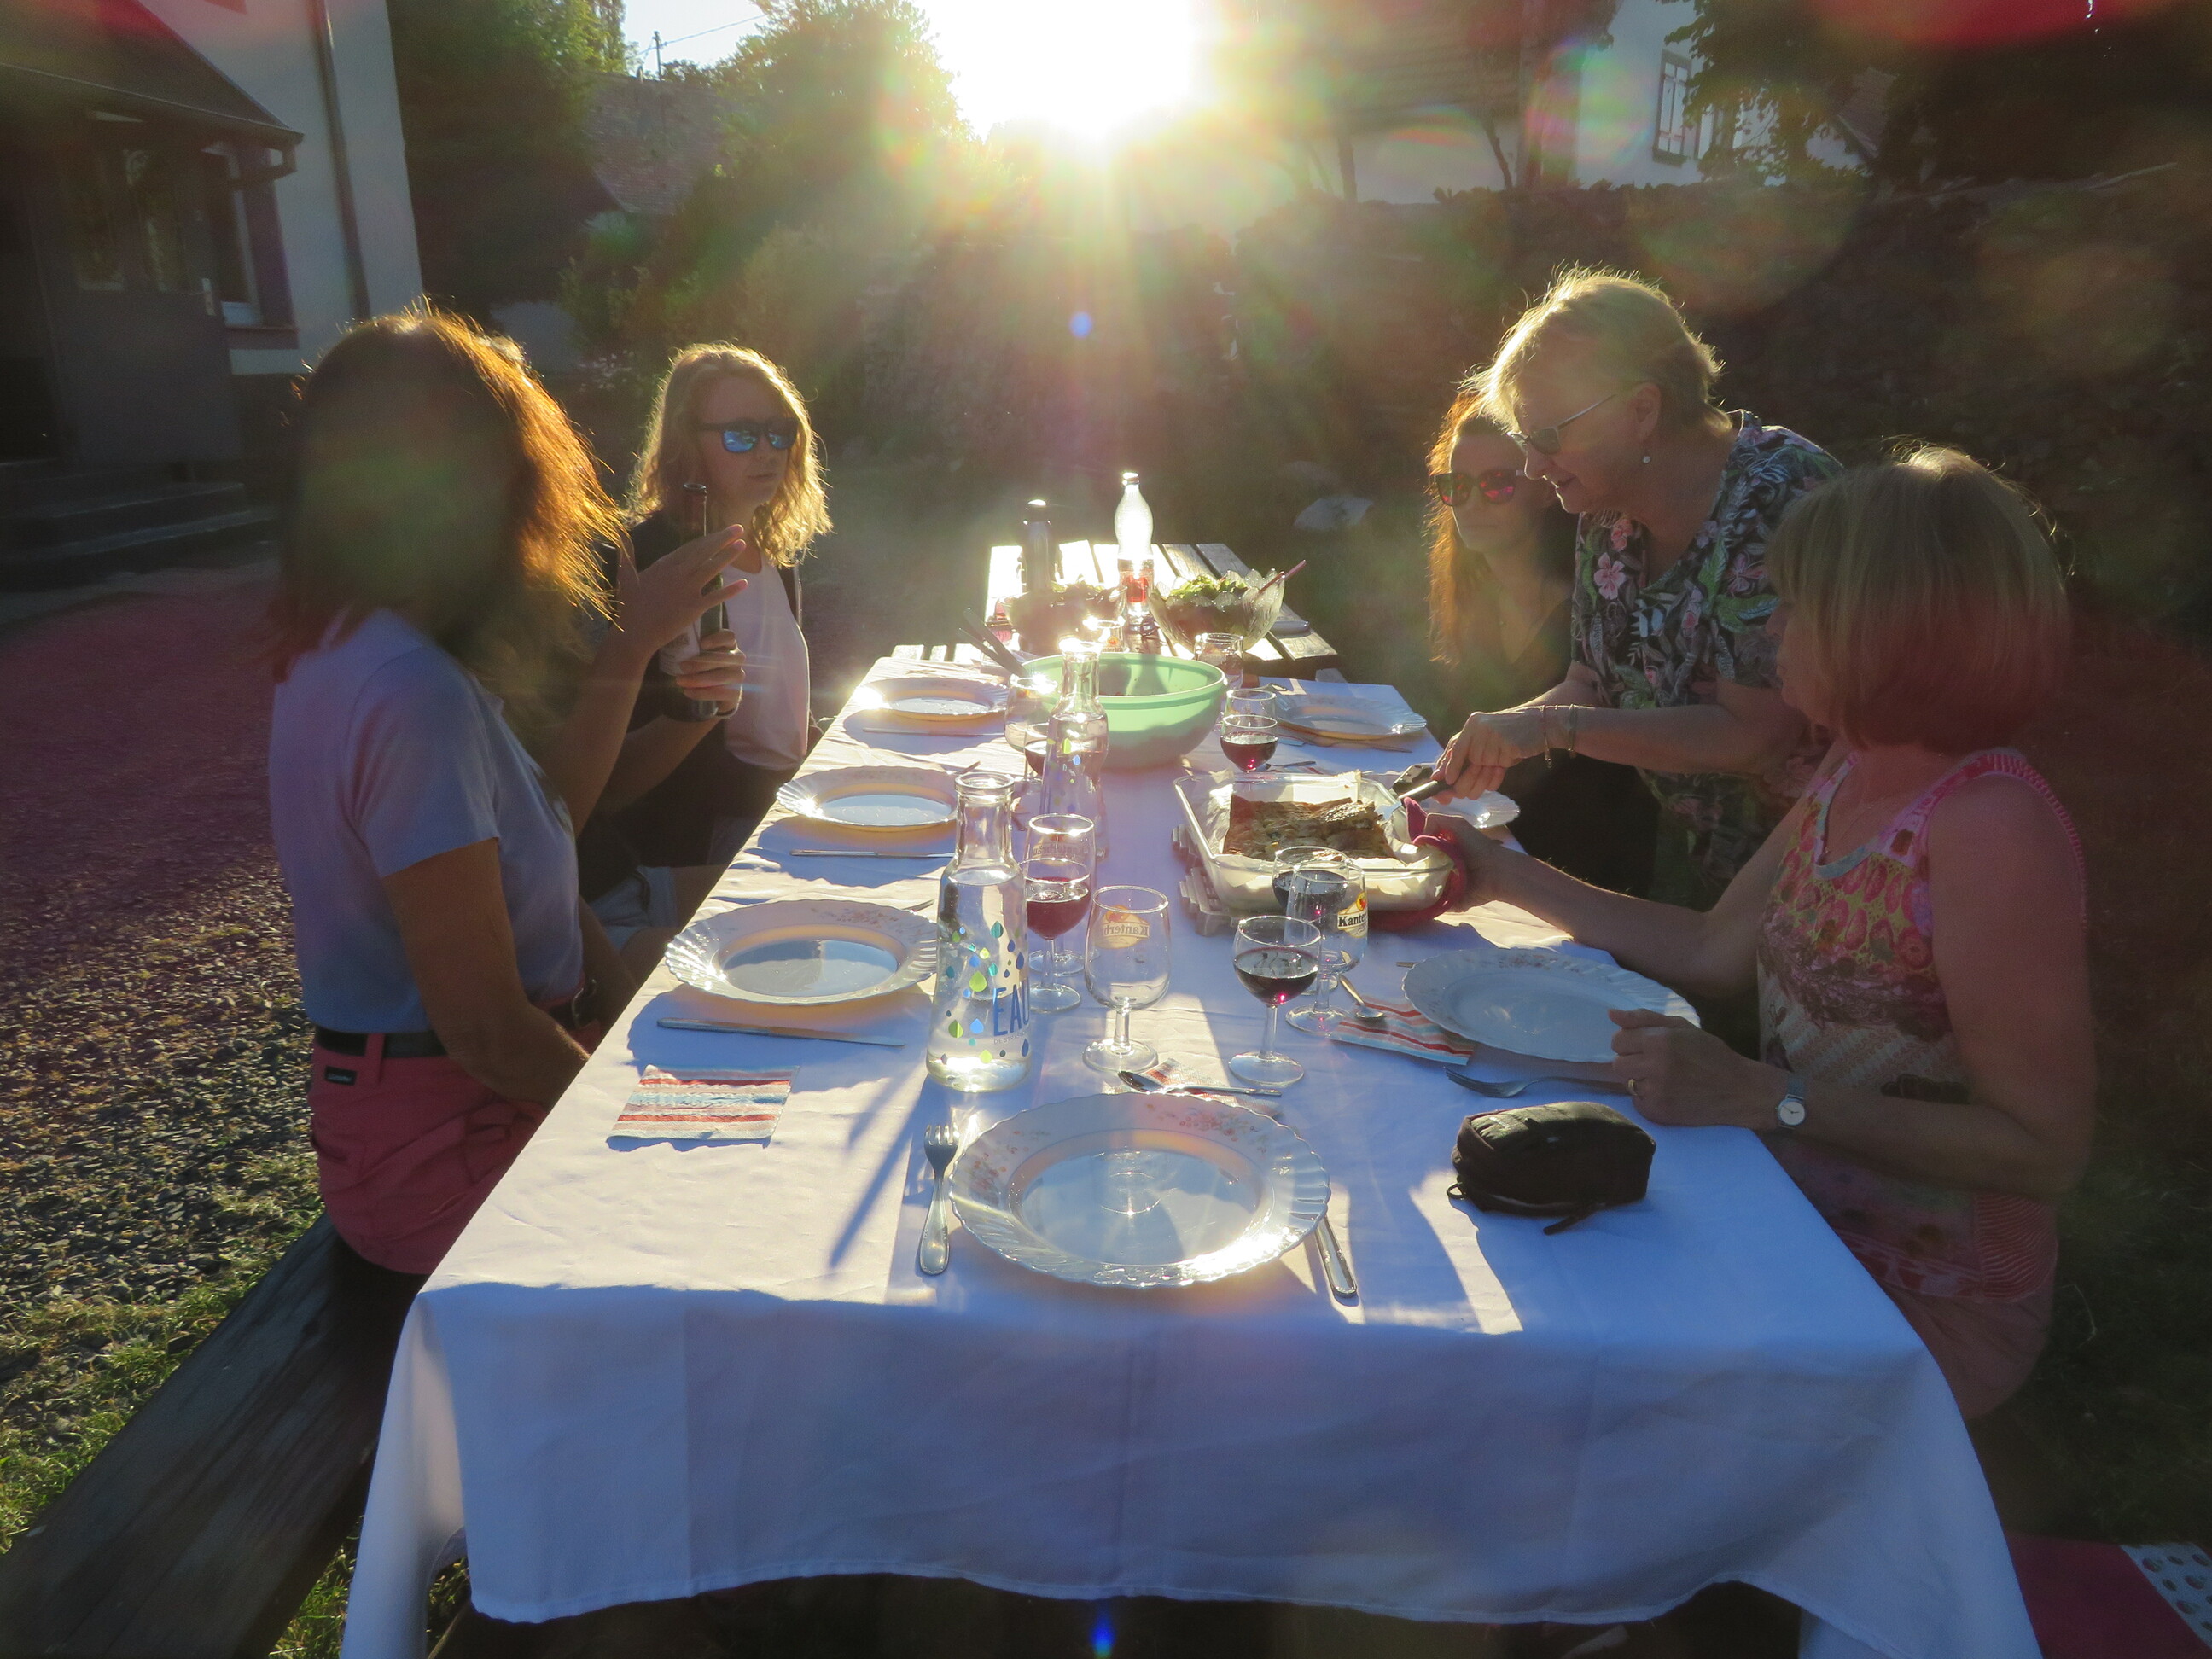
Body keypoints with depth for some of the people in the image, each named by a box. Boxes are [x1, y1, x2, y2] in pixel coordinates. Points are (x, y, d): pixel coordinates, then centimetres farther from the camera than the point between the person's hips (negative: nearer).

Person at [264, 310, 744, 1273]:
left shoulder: (344, 645, 3)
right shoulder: (415, 696, -28)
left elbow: (537, 820, 12)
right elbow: (485, 1028, -27)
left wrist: (632, 646, 8)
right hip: (447, 1148, -9)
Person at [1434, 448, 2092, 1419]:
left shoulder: (1992, 828, -25)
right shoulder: (1851, 779, 2)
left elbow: (2045, 1148, -23)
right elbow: (1713, 949, 10)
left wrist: (1760, 1095, -29)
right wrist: (1509, 878, 10)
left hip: (1916, 1303, -7)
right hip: (1802, 1223, 7)